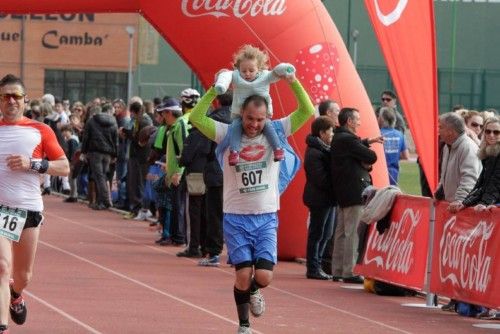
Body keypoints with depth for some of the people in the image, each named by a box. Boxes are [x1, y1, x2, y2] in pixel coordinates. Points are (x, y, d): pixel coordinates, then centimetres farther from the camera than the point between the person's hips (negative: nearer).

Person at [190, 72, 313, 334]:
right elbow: (196, 118, -12)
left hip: (266, 217, 1)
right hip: (236, 218, -1)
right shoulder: (228, 134, -2)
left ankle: (253, 292, 28)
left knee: (264, 277, -9)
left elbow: (307, 111, -3)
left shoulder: (276, 132, 2)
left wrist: (293, 83, -15)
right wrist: (214, 90, -19)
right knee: (243, 275, -6)